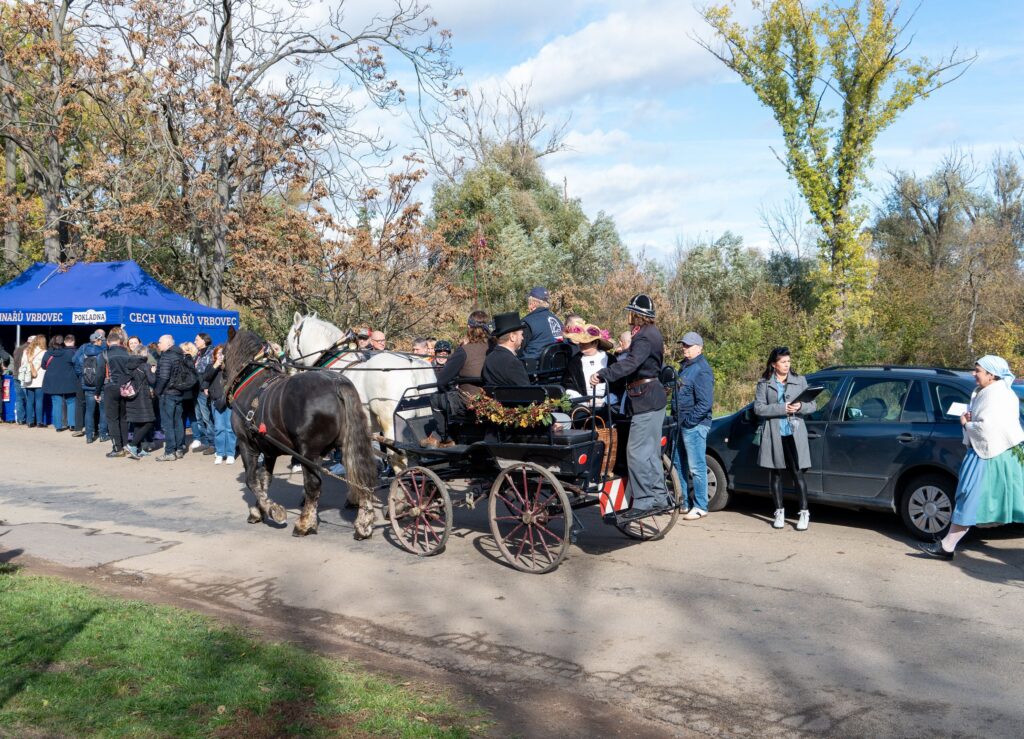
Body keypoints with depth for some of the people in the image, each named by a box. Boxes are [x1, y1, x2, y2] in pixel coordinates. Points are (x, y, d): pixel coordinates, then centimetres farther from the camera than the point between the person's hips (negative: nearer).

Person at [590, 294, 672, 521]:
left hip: (646, 399, -11)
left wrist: (603, 374, -38)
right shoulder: (652, 333, 18)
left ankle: (643, 503, -10)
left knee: (636, 452, -11)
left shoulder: (645, 337, -15)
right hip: (654, 398, 11)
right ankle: (660, 498, 21)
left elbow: (631, 363, -31)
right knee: (651, 452, 15)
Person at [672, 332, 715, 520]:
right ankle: (683, 502, 26)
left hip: (695, 425, -10)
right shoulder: (686, 366, 15)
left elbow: (705, 402, -21)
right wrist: (676, 414, 15)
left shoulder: (702, 370, -15)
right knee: (677, 463, 16)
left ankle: (700, 506, 1)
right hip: (683, 423, 11)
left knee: (696, 467, -6)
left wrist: (690, 420, -18)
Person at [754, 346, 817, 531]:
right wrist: (782, 408, -16)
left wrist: (800, 407, -14)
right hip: (773, 434, 0)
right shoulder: (764, 383, 4)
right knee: (775, 473, 7)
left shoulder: (800, 381, 9)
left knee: (798, 473, -4)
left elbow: (813, 406, 7)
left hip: (794, 434, 0)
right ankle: (779, 512, 17)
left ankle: (804, 513, 2)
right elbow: (758, 408, -6)